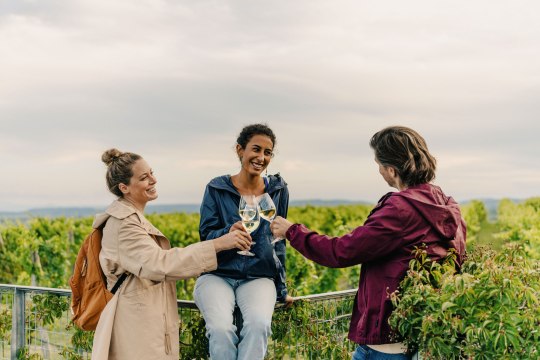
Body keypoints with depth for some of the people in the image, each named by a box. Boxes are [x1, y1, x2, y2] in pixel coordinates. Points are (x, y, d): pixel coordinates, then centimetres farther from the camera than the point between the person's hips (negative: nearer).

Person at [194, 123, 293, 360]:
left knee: (259, 323, -33)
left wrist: (281, 288, 15)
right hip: (218, 274, -1)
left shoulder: (278, 190, 7)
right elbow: (206, 236, -2)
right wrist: (229, 232, -25)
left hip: (259, 277, 1)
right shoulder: (216, 189, 0)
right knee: (221, 328, -32)